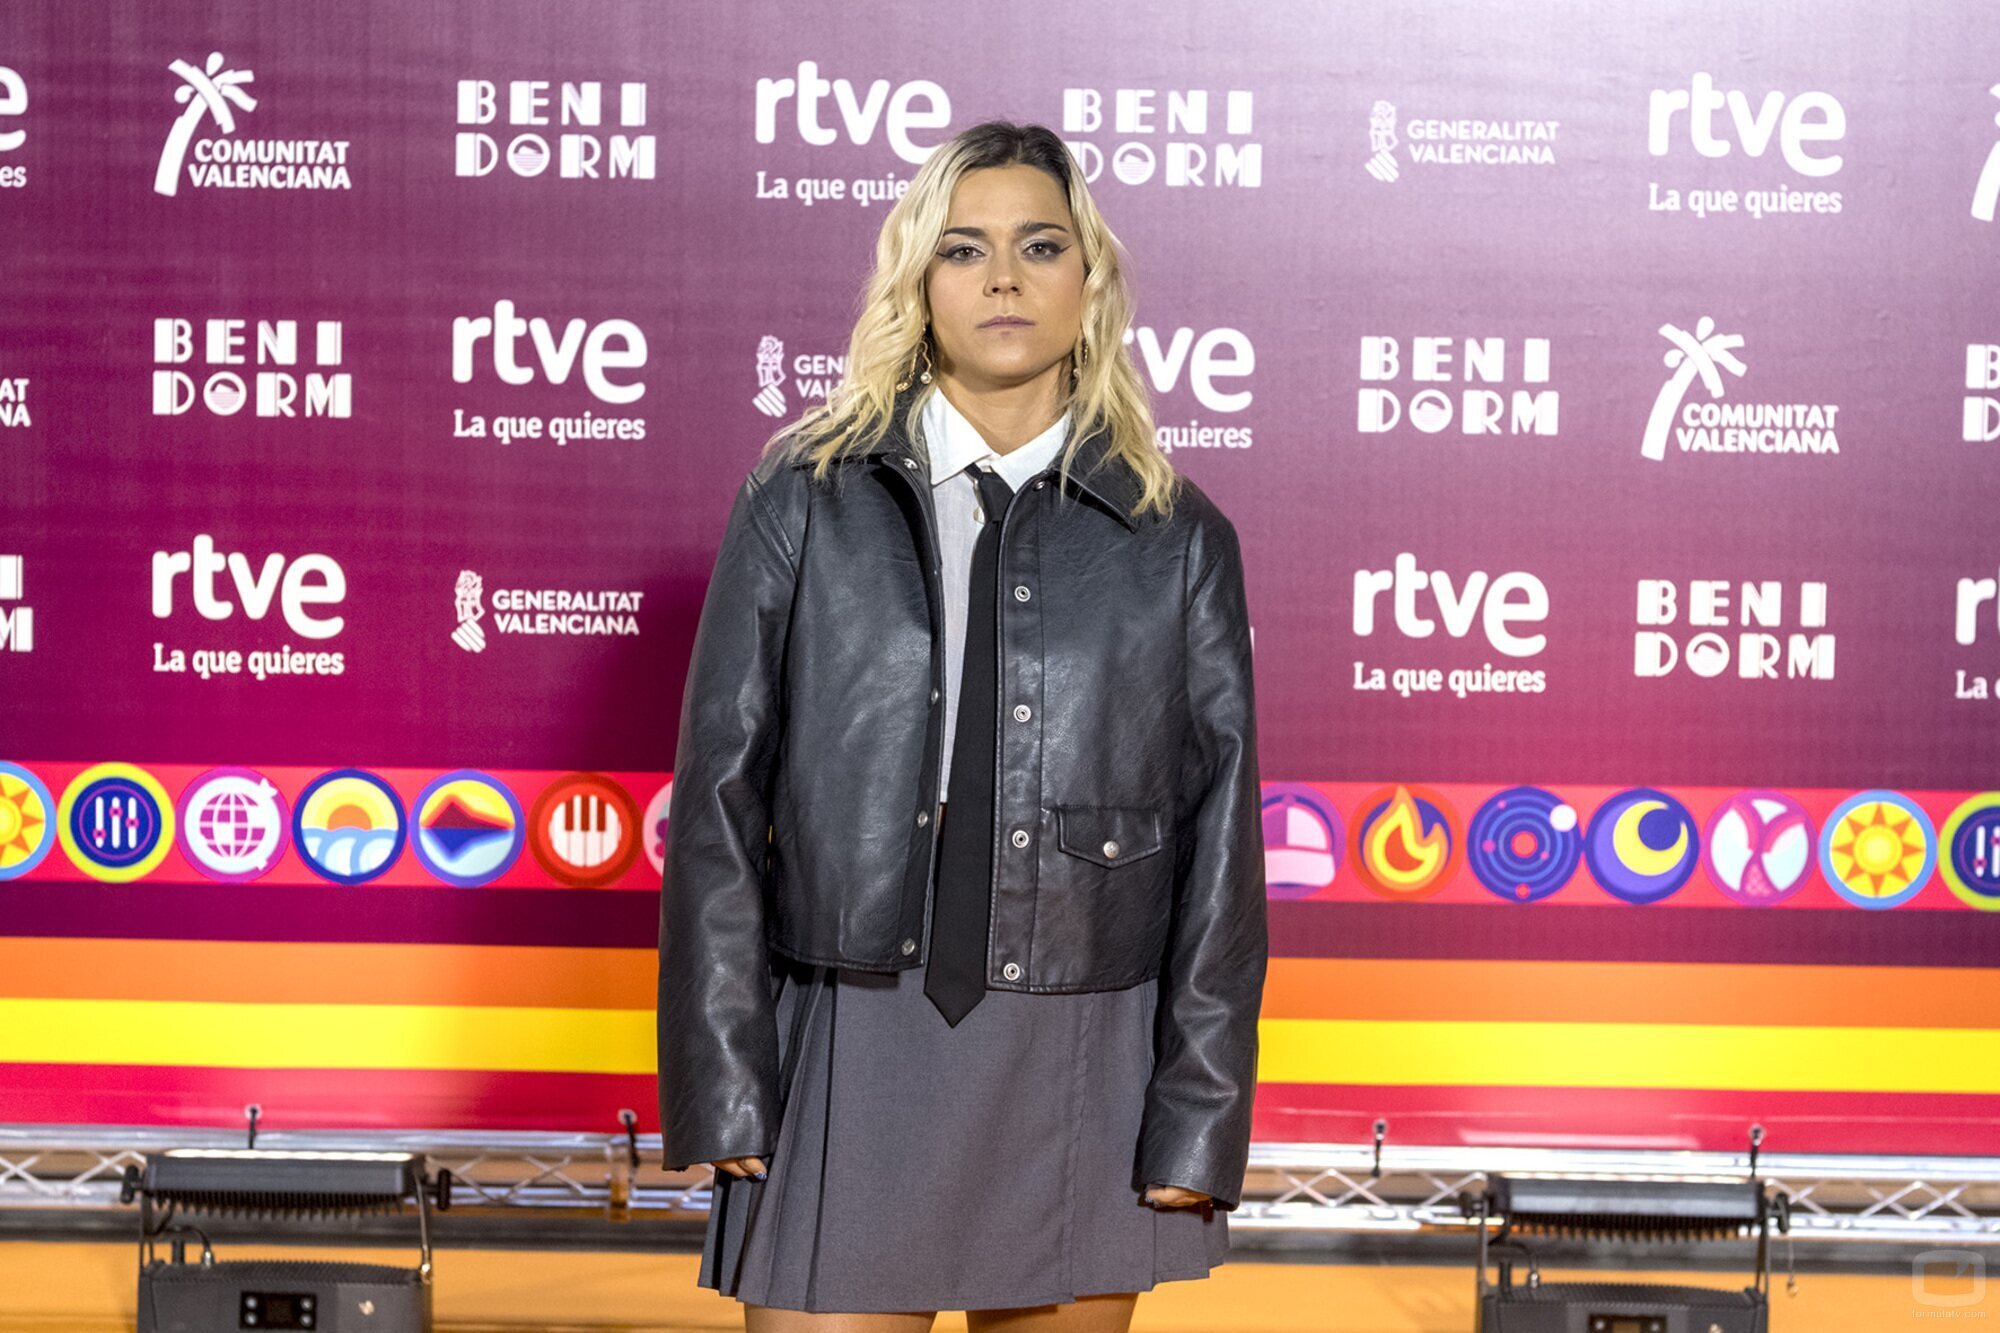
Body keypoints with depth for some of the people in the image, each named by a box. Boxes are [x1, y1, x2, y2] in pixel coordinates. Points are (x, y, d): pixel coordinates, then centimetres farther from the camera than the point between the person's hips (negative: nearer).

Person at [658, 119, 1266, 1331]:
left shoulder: (1179, 541, 4)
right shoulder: (804, 503, 3)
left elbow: (1222, 842, 3)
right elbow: (719, 798, 1)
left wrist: (1199, 1122, -1)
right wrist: (719, 1078, -5)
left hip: (1085, 1074, 1)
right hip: (851, 1051, -1)